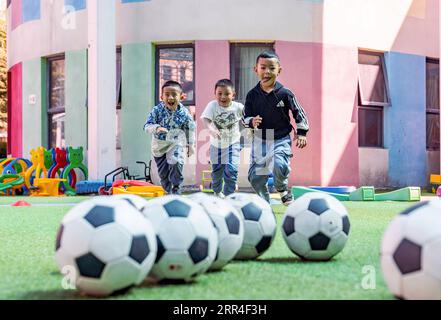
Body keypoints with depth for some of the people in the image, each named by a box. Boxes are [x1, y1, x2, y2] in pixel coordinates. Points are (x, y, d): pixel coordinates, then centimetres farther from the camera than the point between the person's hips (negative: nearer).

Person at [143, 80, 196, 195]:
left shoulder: (184, 113, -13)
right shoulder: (157, 110, -16)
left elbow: (190, 128, 3)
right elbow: (147, 126, -18)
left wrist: (191, 144, 8)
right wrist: (156, 128, -39)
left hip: (176, 143, -1)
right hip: (159, 144, 2)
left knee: (176, 163, -25)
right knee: (163, 171, 11)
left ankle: (176, 187, -5)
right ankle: (168, 191, 30)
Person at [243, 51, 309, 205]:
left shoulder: (285, 93, -7)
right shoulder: (252, 95, -2)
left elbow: (299, 113, 4)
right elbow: (245, 117, 3)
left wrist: (301, 133, 2)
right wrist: (252, 122, -19)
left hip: (281, 139, -3)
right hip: (259, 140, 3)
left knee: (279, 166, -27)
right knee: (255, 176, 4)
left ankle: (282, 188, 7)